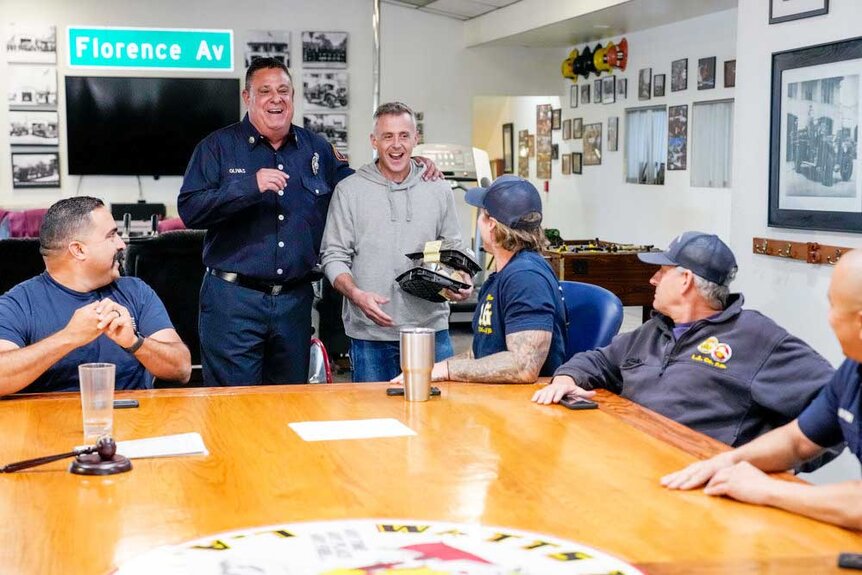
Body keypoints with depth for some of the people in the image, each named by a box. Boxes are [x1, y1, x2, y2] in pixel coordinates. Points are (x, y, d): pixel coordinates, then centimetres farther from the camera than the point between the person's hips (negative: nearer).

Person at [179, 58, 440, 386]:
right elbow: (189, 210, -10)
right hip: (233, 298, -4)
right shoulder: (219, 147, 1)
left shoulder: (316, 149, 12)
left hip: (295, 300, 4)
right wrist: (251, 186, -20)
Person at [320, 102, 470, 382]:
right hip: (370, 334, -2)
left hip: (431, 328, 2)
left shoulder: (439, 190, 10)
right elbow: (334, 256, 1)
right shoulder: (349, 190, 3)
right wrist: (357, 294, -16)